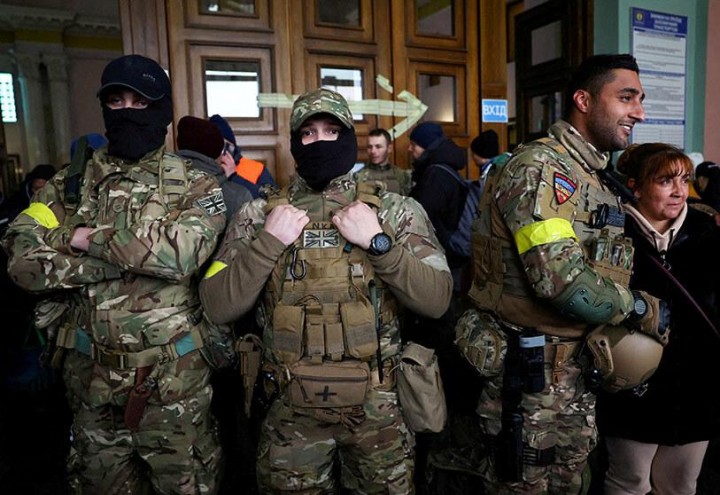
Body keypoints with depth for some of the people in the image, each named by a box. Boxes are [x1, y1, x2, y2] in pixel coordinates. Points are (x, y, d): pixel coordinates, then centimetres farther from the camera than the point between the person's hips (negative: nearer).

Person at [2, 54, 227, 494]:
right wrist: (131, 256, -17)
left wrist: (89, 239, -14)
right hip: (91, 378, 3)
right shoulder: (69, 185, 4)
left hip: (172, 378, -3)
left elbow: (182, 251, -24)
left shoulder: (194, 185, -5)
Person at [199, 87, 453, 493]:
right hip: (291, 409, 1)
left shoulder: (395, 211, -4)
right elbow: (218, 308, -7)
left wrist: (378, 242, -20)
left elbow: (436, 300, -11)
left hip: (377, 407, 0)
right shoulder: (260, 215, -1)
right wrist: (268, 242, -17)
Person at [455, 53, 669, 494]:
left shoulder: (596, 179, 13)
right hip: (528, 376, -9)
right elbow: (563, 280, -28)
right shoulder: (540, 167, -17)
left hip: (576, 372, 9)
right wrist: (644, 311, -12)